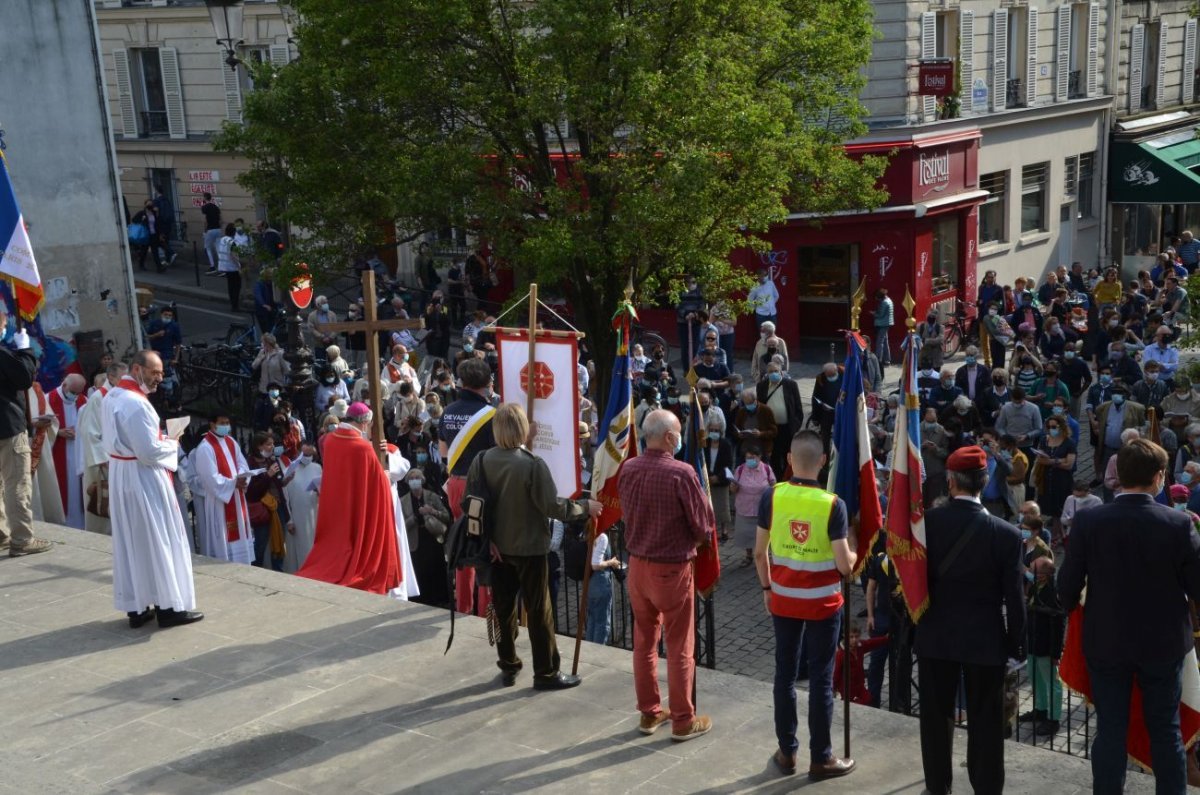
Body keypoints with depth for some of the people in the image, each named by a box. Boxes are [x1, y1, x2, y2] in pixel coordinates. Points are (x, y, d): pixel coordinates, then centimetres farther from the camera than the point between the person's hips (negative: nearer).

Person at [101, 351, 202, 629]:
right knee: (158, 541, 0)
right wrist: (172, 445, -6)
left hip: (121, 476, 9)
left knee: (129, 543, 12)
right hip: (142, 479, -9)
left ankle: (136, 607, 17)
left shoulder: (113, 396, 8)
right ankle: (169, 606, 7)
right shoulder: (136, 403, -23)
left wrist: (160, 440, 8)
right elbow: (150, 452, -25)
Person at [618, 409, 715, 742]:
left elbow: (627, 514, 6)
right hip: (672, 568, -5)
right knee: (679, 647, 7)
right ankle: (683, 720, 16)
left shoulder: (628, 469, -4)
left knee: (644, 641, 16)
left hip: (637, 564, 6)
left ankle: (649, 713, 27)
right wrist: (692, 541, 6)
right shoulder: (681, 473, -21)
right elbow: (703, 526, -13)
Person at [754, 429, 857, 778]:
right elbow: (844, 565, -14)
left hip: (783, 599, 3)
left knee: (785, 673, 13)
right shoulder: (832, 503, -15)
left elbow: (760, 553, -2)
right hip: (822, 602, -3)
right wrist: (857, 553, 9)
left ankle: (786, 752, 22)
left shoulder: (771, 496, -8)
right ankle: (821, 758, 15)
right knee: (821, 678, 6)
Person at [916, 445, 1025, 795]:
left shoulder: (925, 522, -9)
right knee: (985, 721, 8)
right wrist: (1016, 644, 2)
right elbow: (1014, 596, -9)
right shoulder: (1006, 533, -13)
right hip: (985, 639, -2)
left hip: (935, 635, 2)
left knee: (936, 716, 13)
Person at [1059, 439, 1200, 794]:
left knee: (1110, 731, 9)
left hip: (1106, 641, 0)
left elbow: (1068, 584, -7)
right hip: (1163, 642, 0)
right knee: (1166, 731, 14)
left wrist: (1073, 608, 14)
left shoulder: (1088, 521, -12)